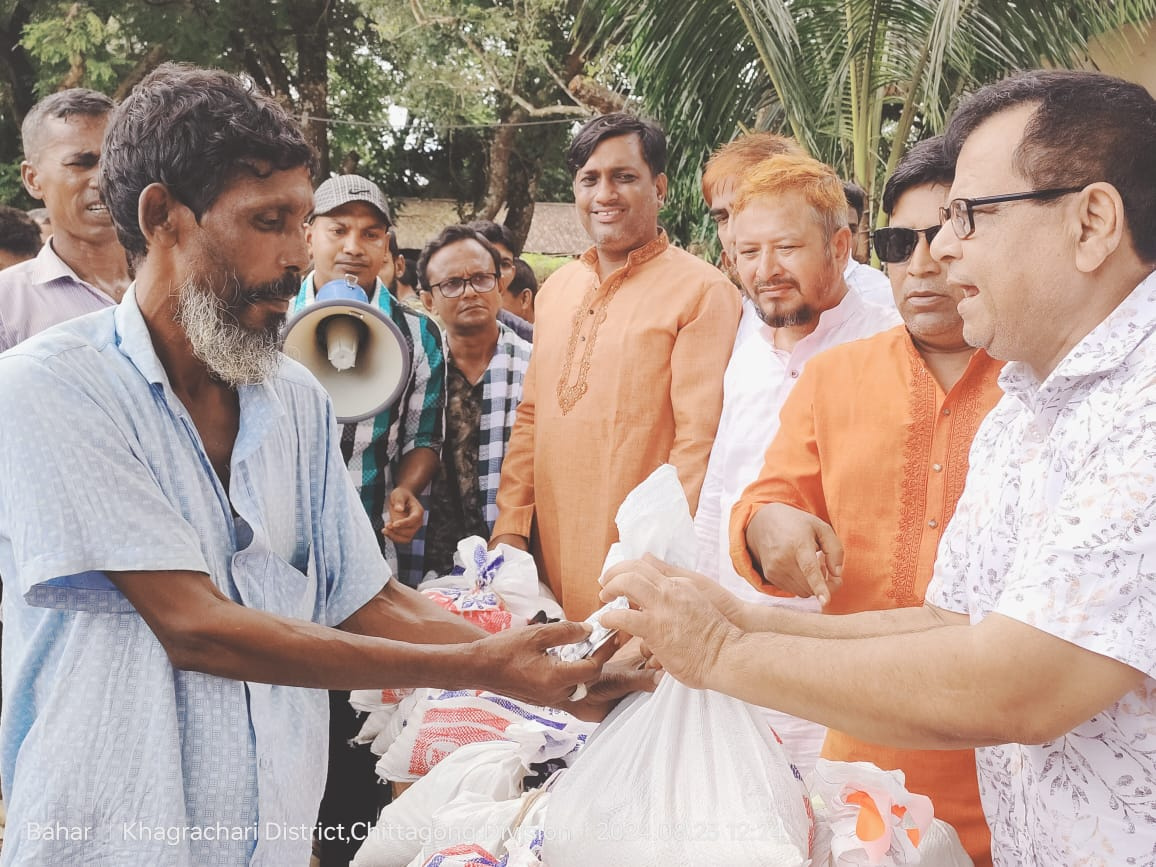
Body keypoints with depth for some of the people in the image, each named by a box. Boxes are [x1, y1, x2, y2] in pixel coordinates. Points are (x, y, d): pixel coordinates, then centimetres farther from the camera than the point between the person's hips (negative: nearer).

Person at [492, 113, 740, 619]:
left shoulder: (701, 291, -8)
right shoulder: (556, 288, 12)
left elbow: (699, 439, -14)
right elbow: (531, 418, 13)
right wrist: (510, 526, 6)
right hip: (551, 554, 6)